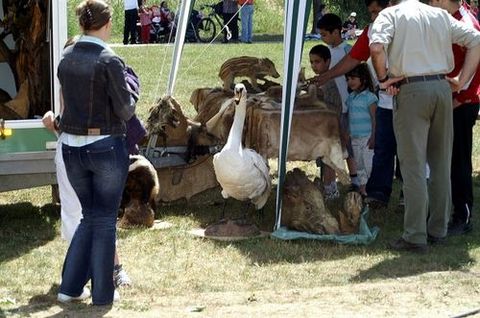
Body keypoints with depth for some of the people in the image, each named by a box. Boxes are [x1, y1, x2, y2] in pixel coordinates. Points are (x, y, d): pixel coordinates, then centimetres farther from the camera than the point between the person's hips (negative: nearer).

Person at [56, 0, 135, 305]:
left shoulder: (66, 58, 3)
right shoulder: (109, 60, -15)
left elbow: (69, 101, 9)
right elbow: (125, 110, -12)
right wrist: (130, 98, 6)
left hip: (72, 147, 5)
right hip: (106, 147, -5)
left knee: (89, 217, 19)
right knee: (105, 220, 8)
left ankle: (71, 287, 17)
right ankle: (102, 294, 13)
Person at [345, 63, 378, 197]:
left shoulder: (369, 97, -9)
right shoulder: (351, 98, 12)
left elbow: (374, 119, -11)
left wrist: (373, 137, -16)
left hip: (367, 137, -7)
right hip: (355, 138, 7)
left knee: (369, 164, -7)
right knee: (359, 165, 10)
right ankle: (362, 188, 16)